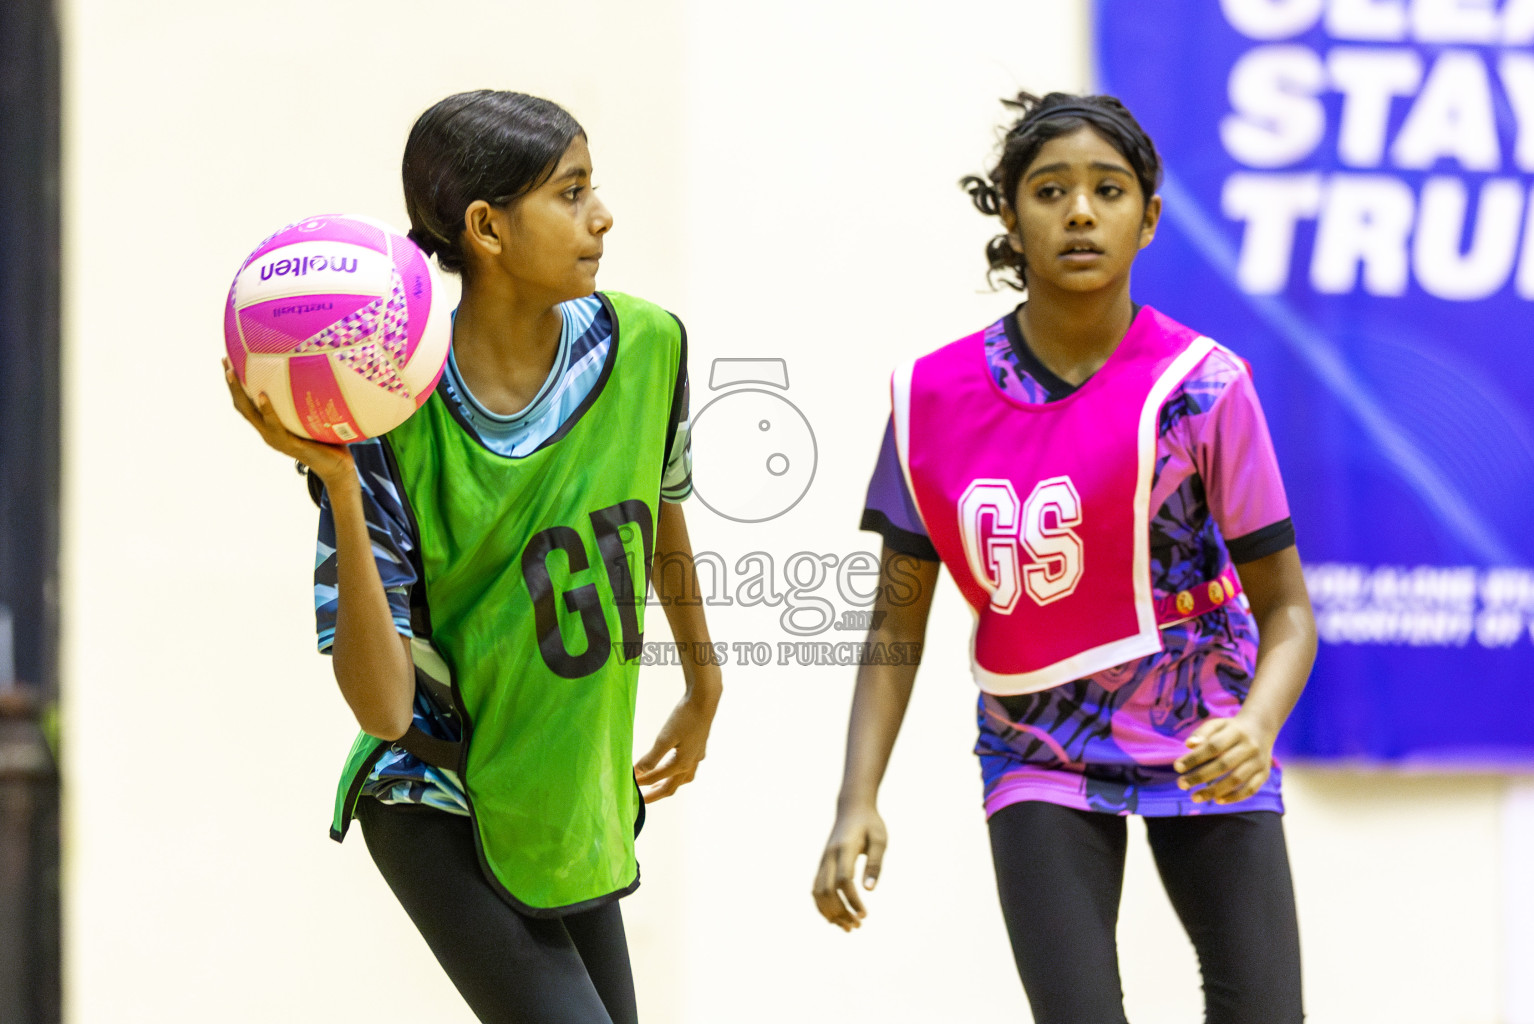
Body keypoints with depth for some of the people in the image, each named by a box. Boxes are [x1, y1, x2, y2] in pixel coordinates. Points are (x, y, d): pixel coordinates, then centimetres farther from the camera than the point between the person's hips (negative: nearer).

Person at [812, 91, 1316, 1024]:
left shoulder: (1199, 384, -13)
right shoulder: (935, 397, -7)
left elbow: (1286, 607, -10)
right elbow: (897, 623, 0)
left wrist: (1256, 726, -30)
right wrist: (858, 800, -10)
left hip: (1203, 747, -1)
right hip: (1040, 755, 1)